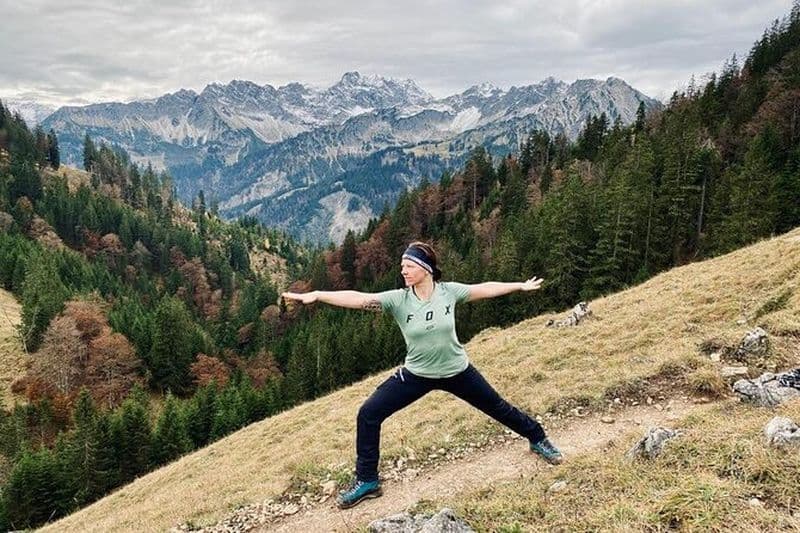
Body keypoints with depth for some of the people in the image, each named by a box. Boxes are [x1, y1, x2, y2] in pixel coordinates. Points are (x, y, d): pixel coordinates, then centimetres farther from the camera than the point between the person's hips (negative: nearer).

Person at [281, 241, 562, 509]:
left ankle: (538, 439, 44)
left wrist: (521, 286, 7)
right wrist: (316, 295, -42)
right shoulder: (398, 299, -19)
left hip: (457, 371, 0)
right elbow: (359, 298, -30)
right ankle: (367, 481, 8)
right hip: (416, 374, 1)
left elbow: (485, 288, -2)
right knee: (368, 414, -9)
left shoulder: (449, 291, -16)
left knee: (497, 408, 15)